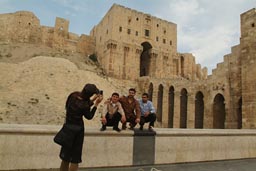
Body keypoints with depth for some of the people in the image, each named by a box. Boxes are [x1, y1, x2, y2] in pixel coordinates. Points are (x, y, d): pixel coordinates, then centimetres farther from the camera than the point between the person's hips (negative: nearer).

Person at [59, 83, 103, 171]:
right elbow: (89, 116, -8)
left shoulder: (74, 95, -8)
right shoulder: (84, 106, -26)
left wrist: (91, 100, 0)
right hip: (77, 129, -7)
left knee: (65, 157, 21)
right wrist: (96, 104, -9)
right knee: (75, 158, 10)